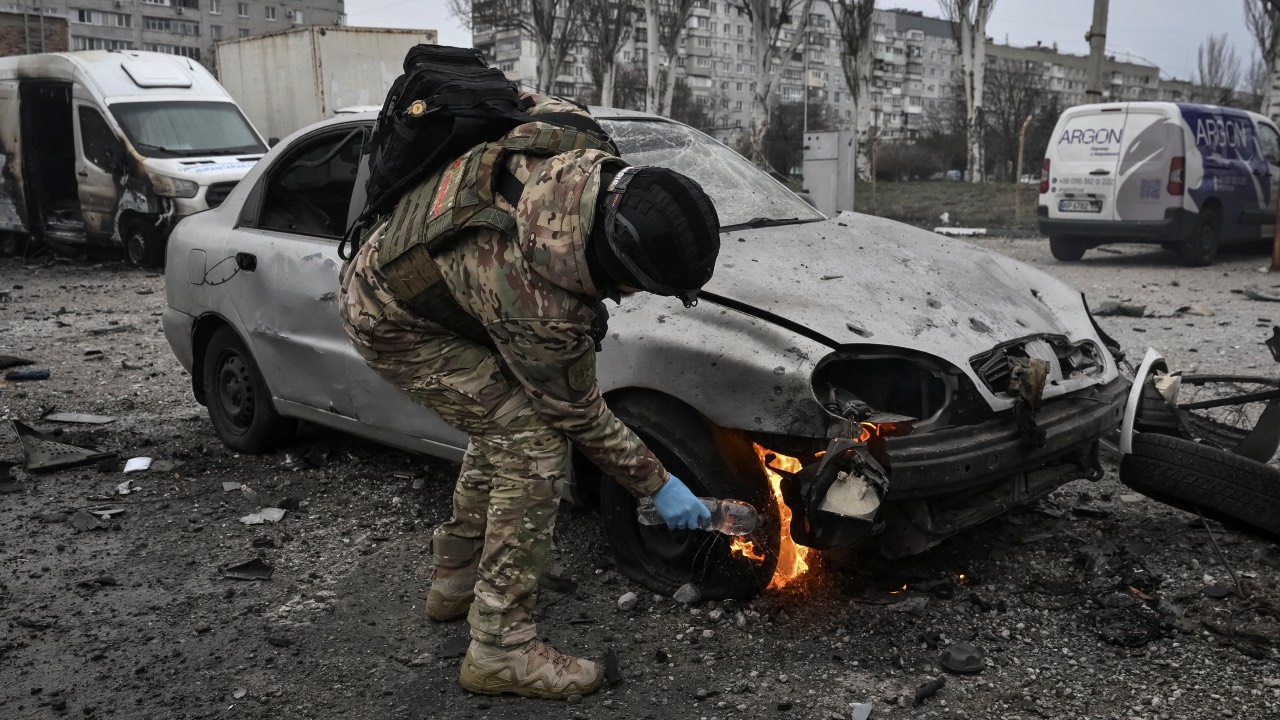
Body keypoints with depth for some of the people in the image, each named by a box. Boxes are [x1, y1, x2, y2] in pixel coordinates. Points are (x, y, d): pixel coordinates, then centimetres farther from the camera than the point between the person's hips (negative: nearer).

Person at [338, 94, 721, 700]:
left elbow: (528, 102, 1)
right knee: (533, 442, -15)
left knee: (504, 422, 18)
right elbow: (579, 416, -19)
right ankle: (501, 648, -4)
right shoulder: (542, 311, -38)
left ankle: (456, 579, 35)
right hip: (393, 323, -9)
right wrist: (658, 486, -6)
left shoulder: (586, 152, -23)